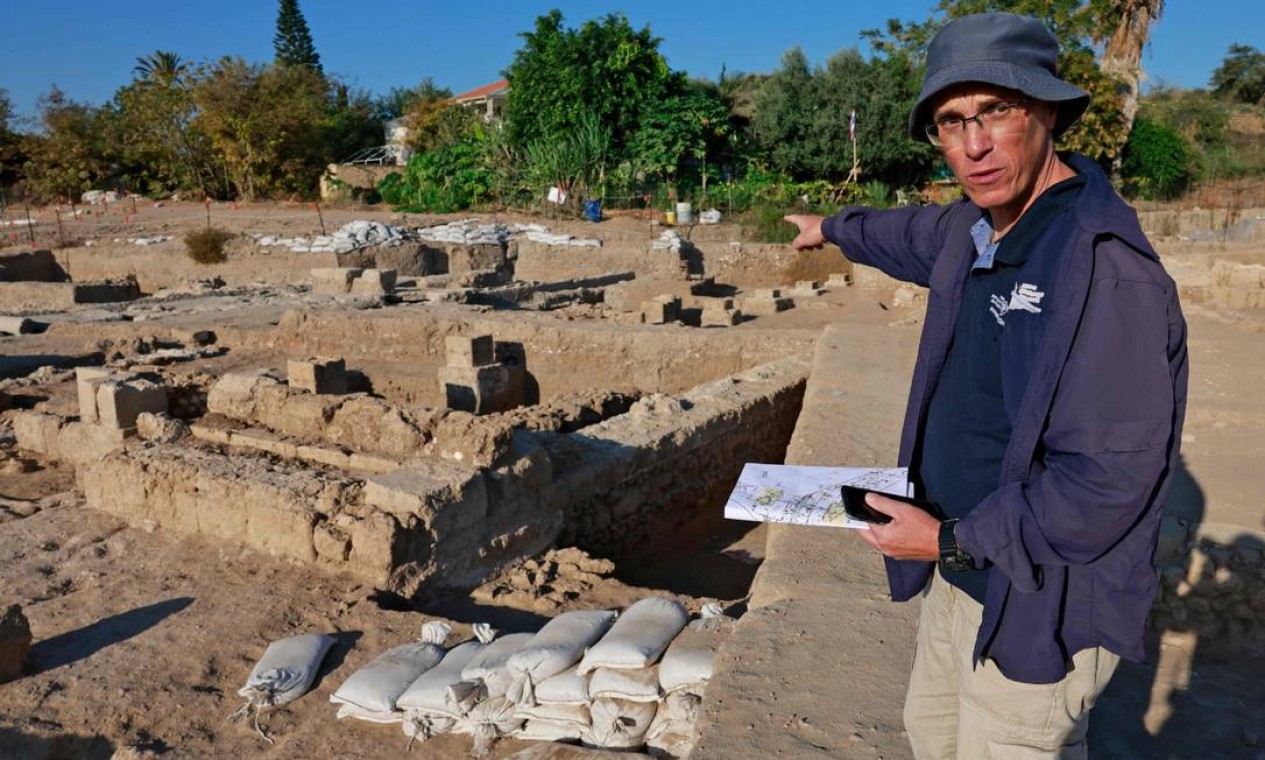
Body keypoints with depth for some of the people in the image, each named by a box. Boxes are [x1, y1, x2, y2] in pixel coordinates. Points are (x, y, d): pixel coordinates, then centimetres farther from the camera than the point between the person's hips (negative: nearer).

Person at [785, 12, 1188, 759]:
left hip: (1037, 607, -8)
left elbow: (1107, 481, -28)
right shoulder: (975, 227, -1)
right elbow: (919, 236, 24)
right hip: (962, 576, 9)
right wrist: (835, 227, 41)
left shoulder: (1106, 267, -27)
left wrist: (951, 538, -19)